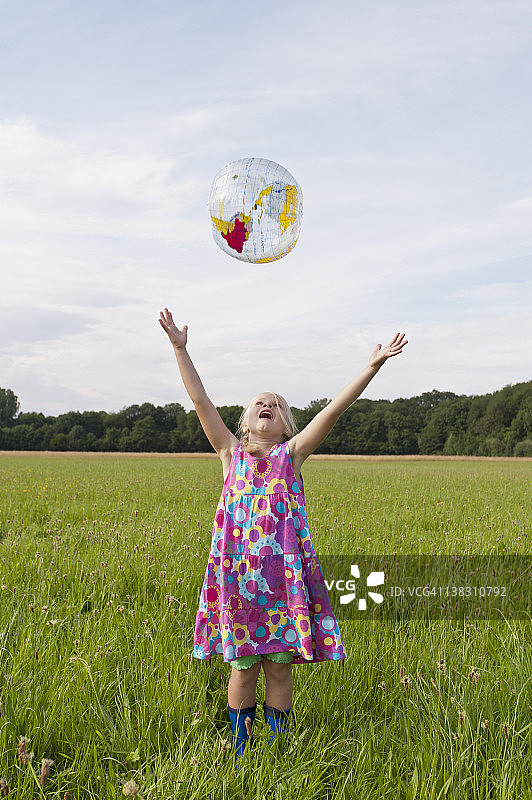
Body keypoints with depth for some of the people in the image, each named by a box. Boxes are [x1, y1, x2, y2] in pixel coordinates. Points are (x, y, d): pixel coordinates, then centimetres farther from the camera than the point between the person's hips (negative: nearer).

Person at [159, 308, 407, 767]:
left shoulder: (291, 453, 7)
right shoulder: (232, 452, 9)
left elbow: (335, 408, -1)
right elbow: (201, 402, 5)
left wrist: (373, 367, -7)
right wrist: (180, 349, 2)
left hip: (284, 571, 0)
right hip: (238, 570, 0)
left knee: (278, 666, 7)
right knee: (243, 667, 8)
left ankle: (277, 750, 23)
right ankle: (241, 751, 26)